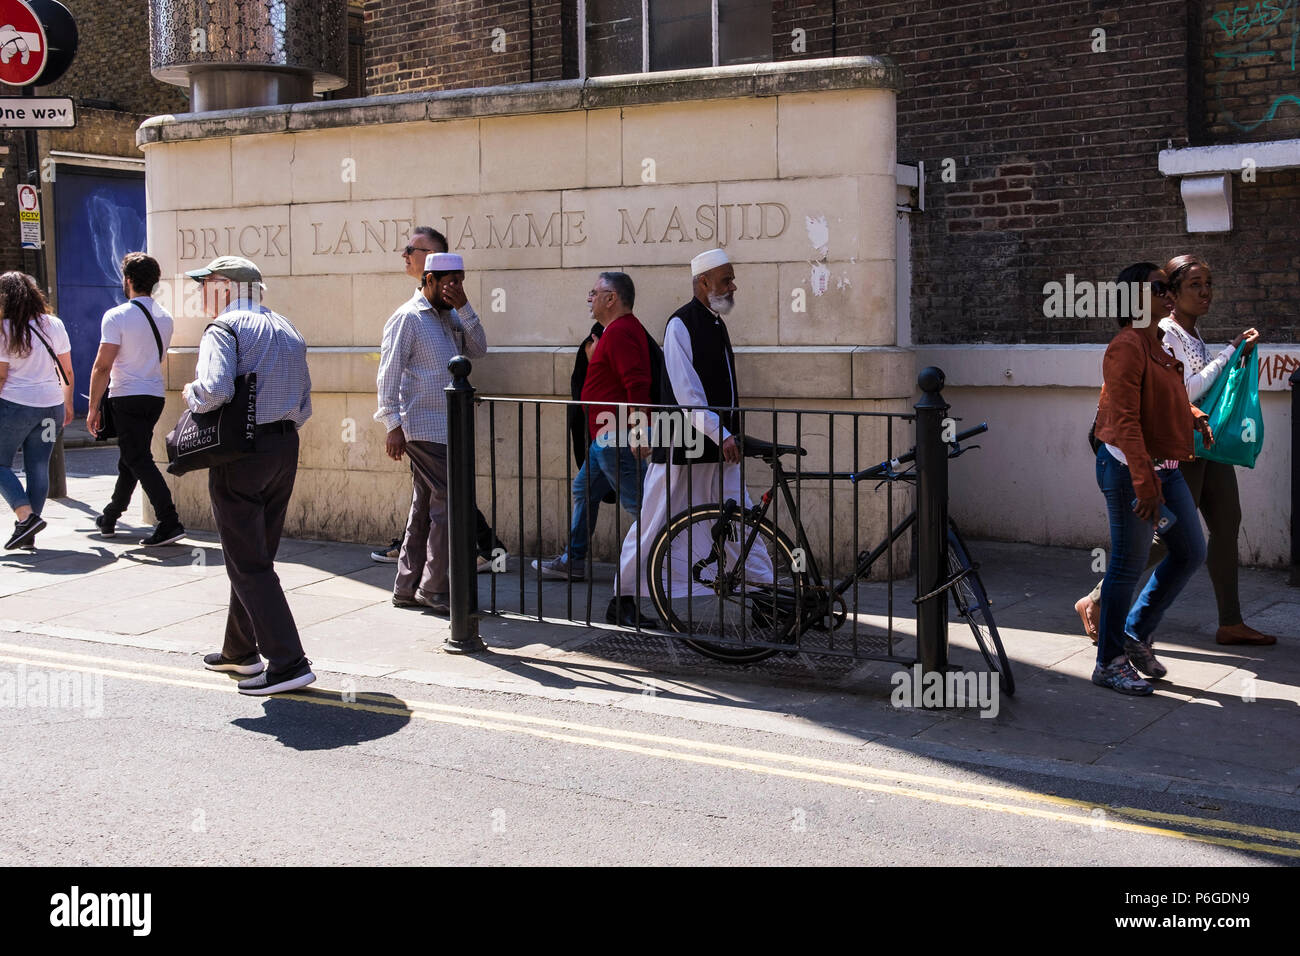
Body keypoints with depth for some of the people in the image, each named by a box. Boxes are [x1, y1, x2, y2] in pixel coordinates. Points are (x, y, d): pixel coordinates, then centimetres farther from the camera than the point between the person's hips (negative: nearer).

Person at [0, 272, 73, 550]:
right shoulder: (54, 325, 5)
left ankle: (27, 516, -12)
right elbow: (67, 372, 9)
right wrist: (67, 403, 20)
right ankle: (28, 534, 10)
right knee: (38, 469, 7)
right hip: (51, 405, 5)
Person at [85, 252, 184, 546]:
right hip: (155, 396, 7)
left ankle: (169, 522, -16)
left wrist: (93, 408, -10)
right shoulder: (165, 317, 8)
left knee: (138, 461, -7)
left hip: (127, 398, -7)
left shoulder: (117, 316, -13)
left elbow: (102, 367, -15)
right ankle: (109, 519, 32)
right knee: (129, 459, 18)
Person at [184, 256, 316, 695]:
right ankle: (240, 651, 30)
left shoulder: (224, 329, -9)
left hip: (240, 453, -8)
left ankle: (288, 663, -9)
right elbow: (304, 403, 15)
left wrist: (191, 394, -5)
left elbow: (215, 389, -25)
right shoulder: (288, 331, 15)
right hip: (286, 449, 8)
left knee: (248, 564, -4)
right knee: (258, 556, 18)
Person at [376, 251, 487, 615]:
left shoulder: (450, 316, 16)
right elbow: (388, 373, -12)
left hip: (445, 427, 8)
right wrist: (394, 425, -17)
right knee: (449, 502, -10)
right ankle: (434, 589, -3)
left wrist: (463, 307, -4)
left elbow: (477, 348, 6)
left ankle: (407, 588, 17)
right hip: (423, 427, -8)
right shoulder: (408, 318, -8)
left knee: (424, 508, 11)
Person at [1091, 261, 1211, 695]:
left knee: (1190, 552, 14)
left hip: (1165, 467, 10)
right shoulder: (1126, 346, -16)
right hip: (1129, 469, -10)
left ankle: (1136, 634, 27)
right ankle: (1109, 663, 11)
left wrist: (1196, 416, 14)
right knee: (1128, 564, -2)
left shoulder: (1158, 344, 14)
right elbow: (1125, 420, -23)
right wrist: (1144, 483, -27)